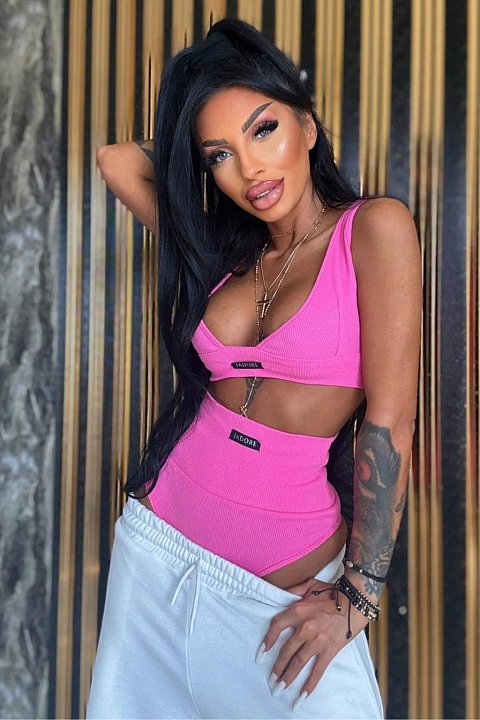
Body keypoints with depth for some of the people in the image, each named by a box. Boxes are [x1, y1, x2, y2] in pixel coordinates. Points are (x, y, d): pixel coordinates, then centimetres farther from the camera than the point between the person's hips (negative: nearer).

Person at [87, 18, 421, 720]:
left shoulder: (374, 228, -10)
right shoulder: (227, 251, 6)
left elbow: (390, 424, -13)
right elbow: (118, 160, 13)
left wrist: (356, 594, -12)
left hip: (286, 575, -5)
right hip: (161, 541, 5)